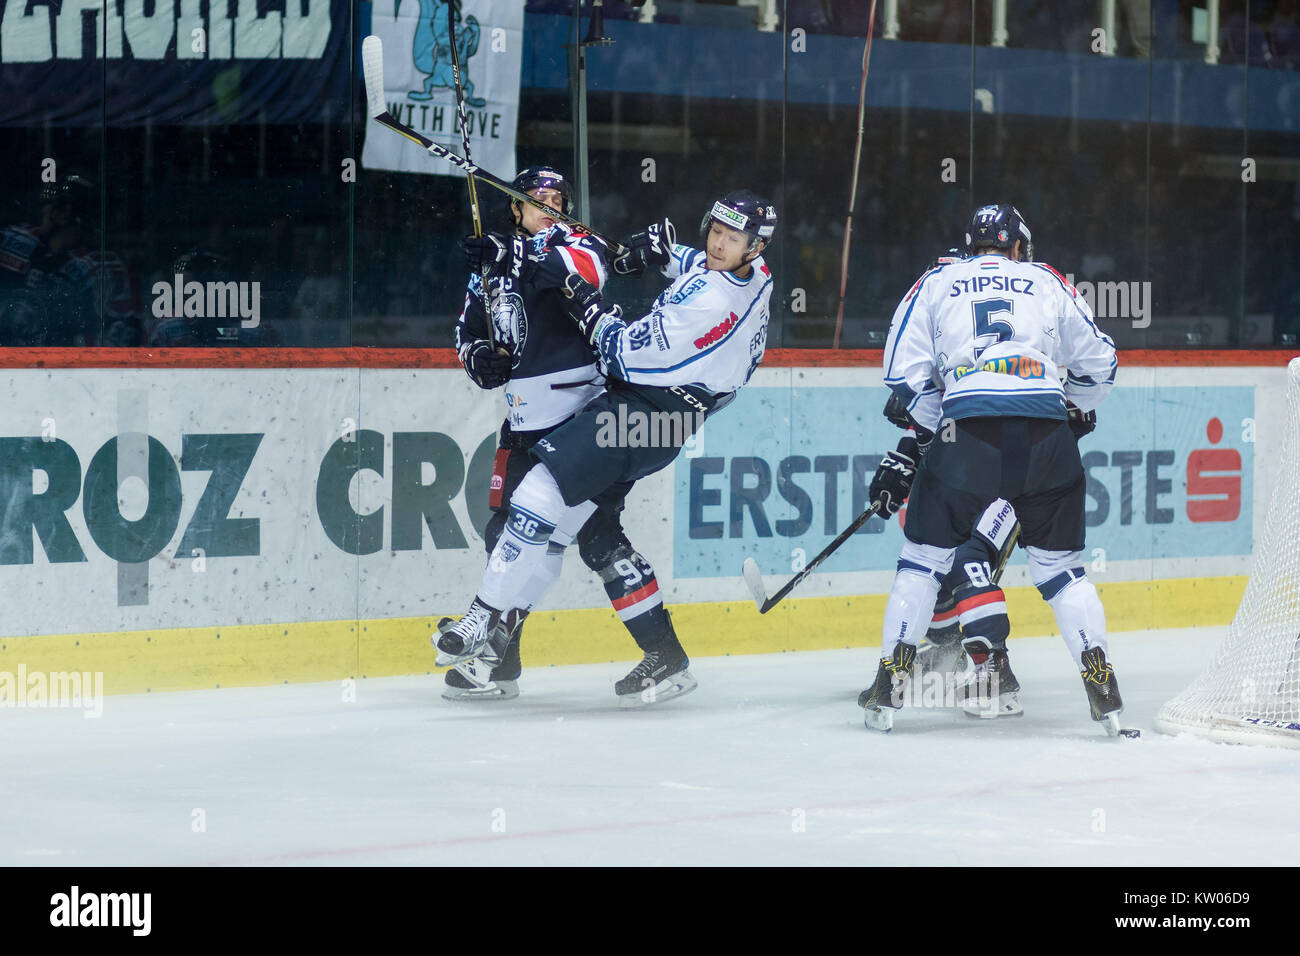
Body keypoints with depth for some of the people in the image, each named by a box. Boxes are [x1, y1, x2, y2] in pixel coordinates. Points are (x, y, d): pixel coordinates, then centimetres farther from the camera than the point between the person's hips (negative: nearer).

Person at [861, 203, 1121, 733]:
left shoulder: (934, 284, 17)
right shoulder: (1048, 283, 20)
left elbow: (904, 372, 10)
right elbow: (1098, 362, 24)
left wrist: (932, 429, 23)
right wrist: (1072, 406, 43)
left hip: (969, 431, -1)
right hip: (1047, 435, 1)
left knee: (925, 555, 12)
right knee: (1059, 565, 12)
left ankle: (890, 683, 7)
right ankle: (1100, 683, 2)